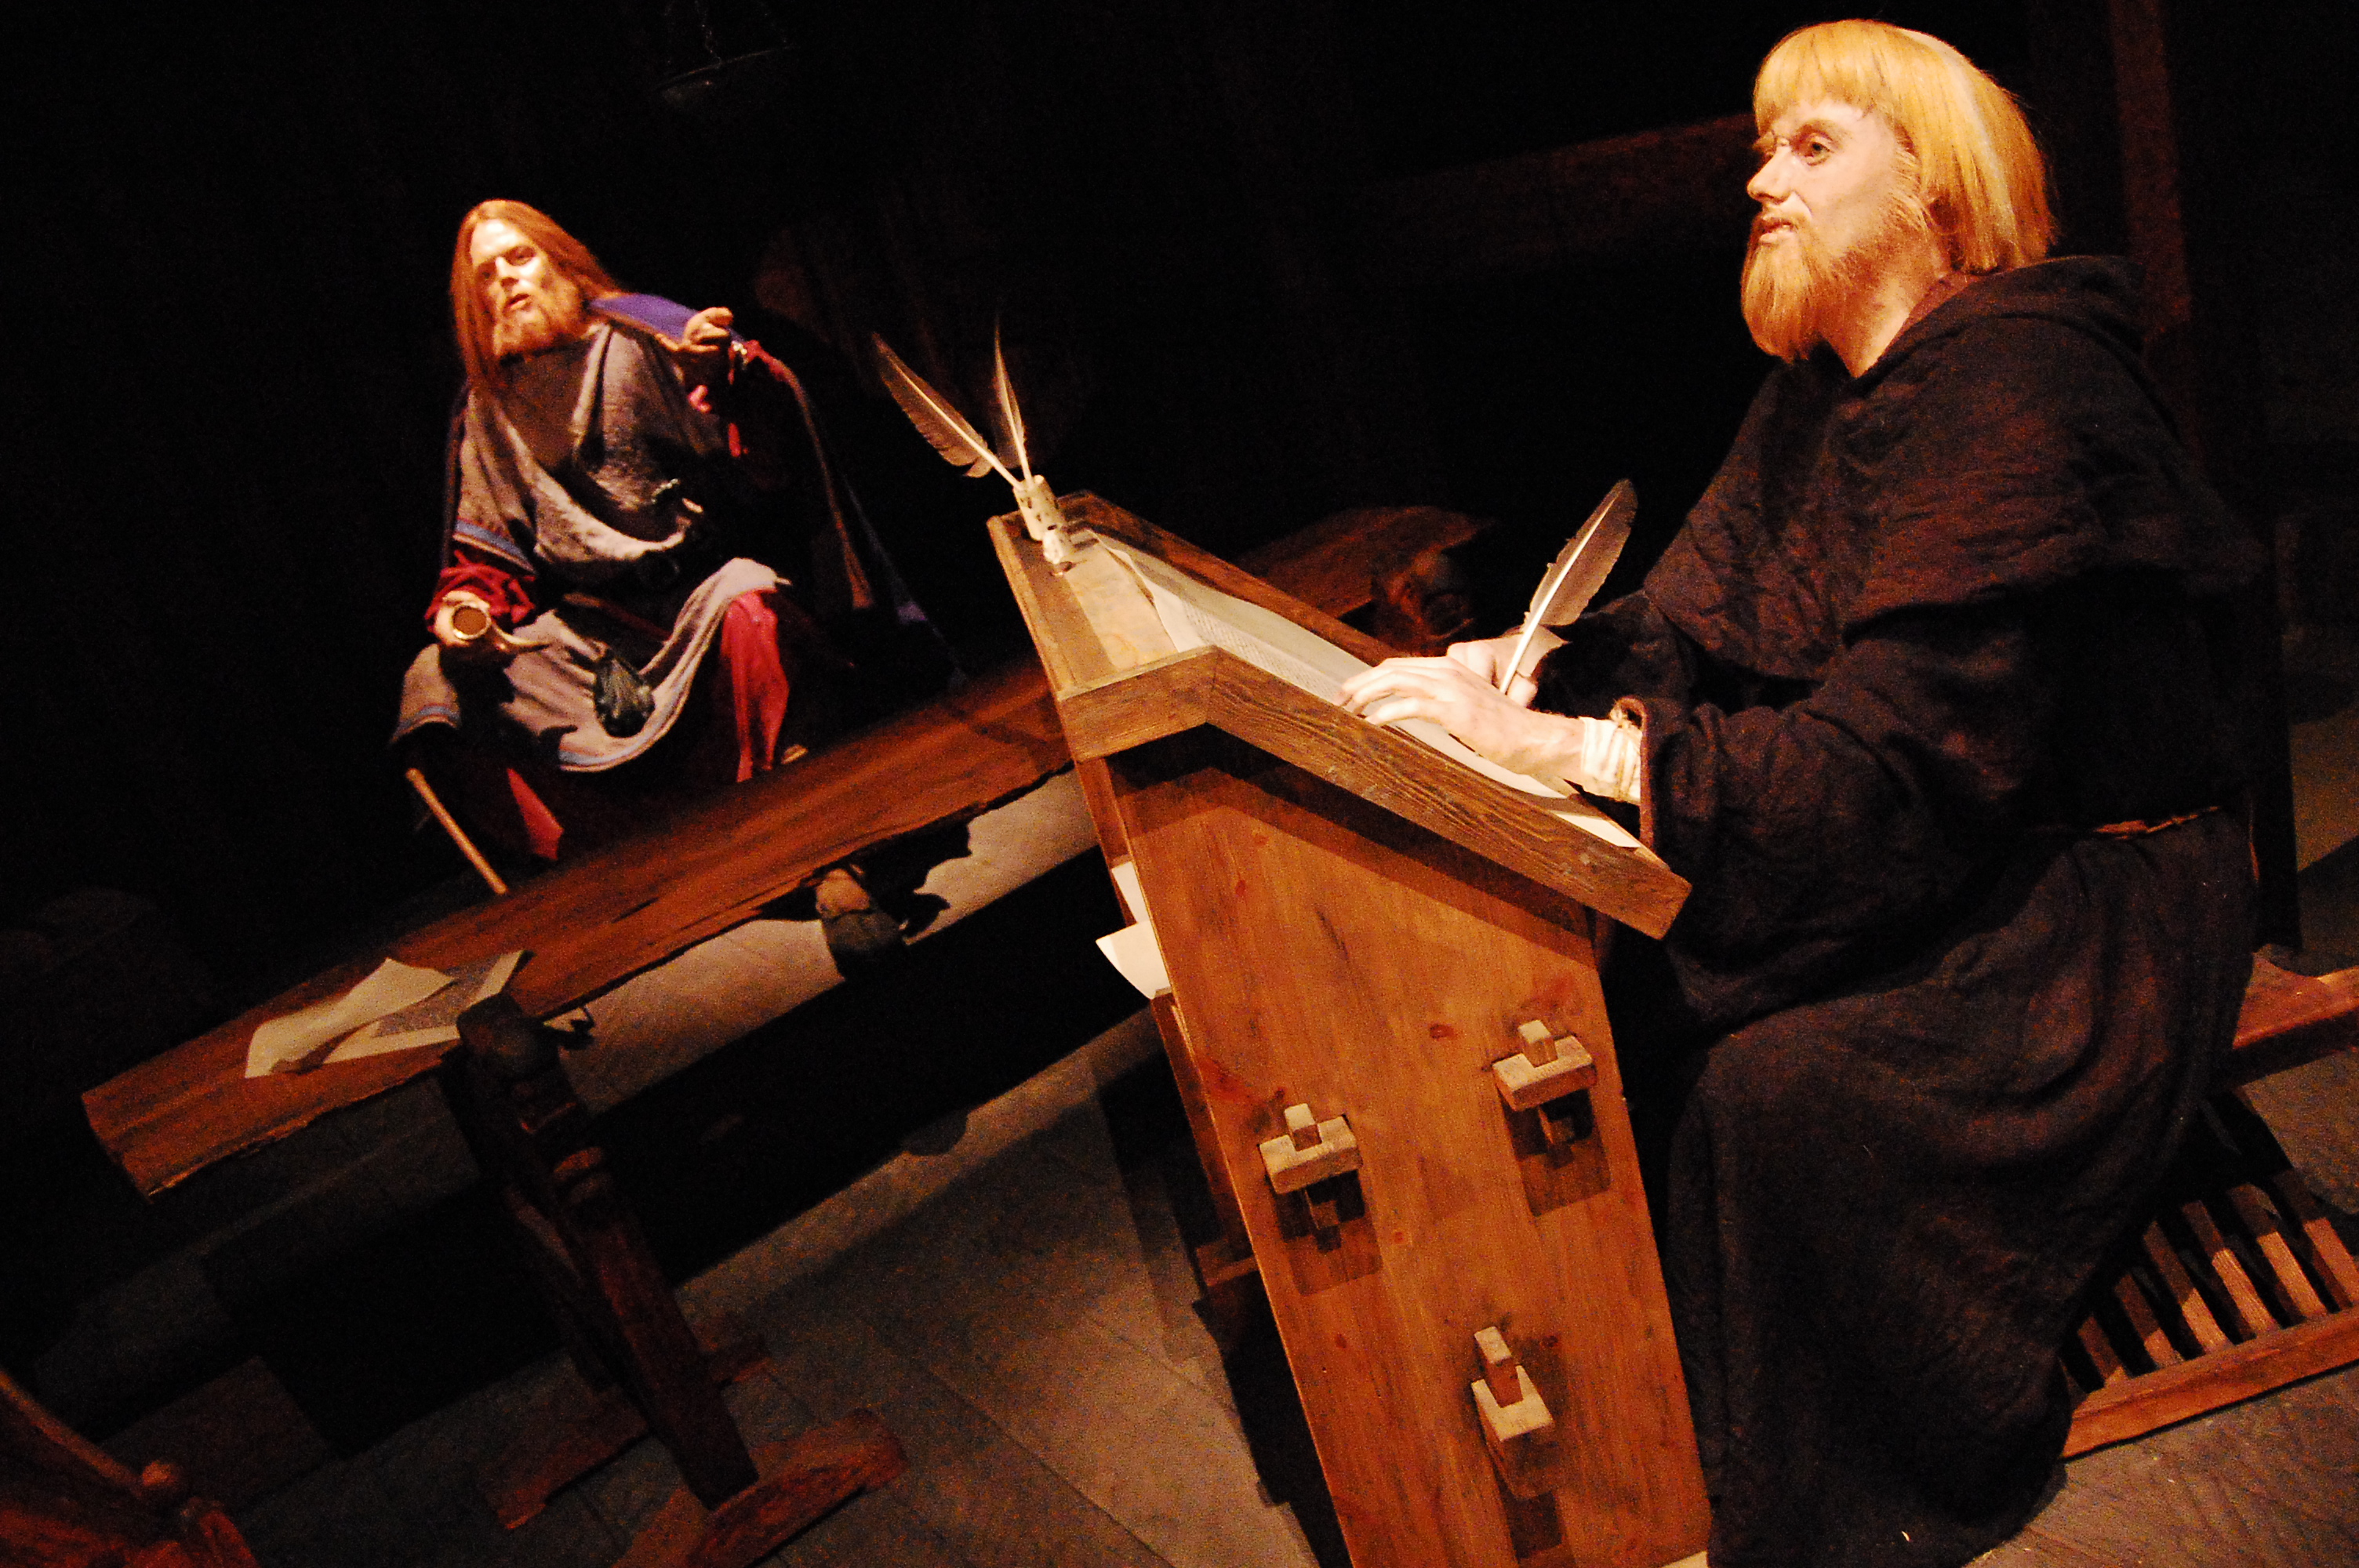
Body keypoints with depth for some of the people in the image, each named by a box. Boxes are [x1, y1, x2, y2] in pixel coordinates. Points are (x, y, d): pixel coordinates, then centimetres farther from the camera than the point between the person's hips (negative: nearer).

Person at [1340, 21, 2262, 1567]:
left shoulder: (2013, 385, -23)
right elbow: (1694, 619, 5)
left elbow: (1894, 760, -31)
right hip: (1938, 855, 8)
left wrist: (1559, 748, -34)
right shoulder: (1821, 393, 8)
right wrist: (1537, 669, -15)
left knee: (1775, 1084, -27)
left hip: (2096, 903, -8)